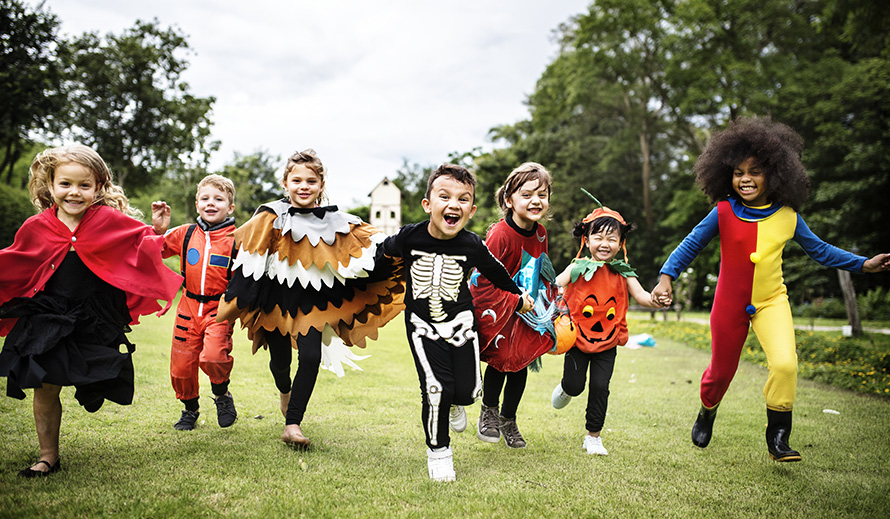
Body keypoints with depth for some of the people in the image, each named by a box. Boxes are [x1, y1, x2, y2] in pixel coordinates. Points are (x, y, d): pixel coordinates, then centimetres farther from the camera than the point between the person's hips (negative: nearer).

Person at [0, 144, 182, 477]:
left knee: (94, 389, 5)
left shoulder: (111, 220, -6)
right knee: (45, 388, 4)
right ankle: (48, 457, 21)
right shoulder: (36, 227, -1)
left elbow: (145, 242, 3)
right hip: (47, 318, 1)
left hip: (97, 321, -1)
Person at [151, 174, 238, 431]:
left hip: (219, 308, -4)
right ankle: (190, 409, 36)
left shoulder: (235, 240, -5)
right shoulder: (186, 234, 5)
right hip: (189, 306, 4)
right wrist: (158, 229, 0)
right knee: (181, 364, 8)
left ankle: (222, 394, 9)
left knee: (213, 357, -25)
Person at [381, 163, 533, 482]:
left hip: (460, 321, 2)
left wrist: (519, 298, 19)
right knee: (436, 387, -14)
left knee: (467, 390, -2)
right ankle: (438, 450, 9)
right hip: (422, 323, -1)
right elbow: (385, 252, 7)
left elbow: (496, 273, 6)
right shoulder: (409, 237, -16)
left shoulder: (473, 246, -13)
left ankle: (454, 402, 37)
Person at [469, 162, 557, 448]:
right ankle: (489, 412, 18)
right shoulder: (500, 235, -25)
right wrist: (516, 302, -23)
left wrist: (546, 298, 7)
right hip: (496, 307, -6)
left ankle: (509, 421, 27)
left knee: (521, 362, 9)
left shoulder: (540, 233, -3)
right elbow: (484, 280, -23)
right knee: (501, 358, -7)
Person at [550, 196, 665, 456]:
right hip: (578, 338, -1)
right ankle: (564, 387, 42)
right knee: (575, 386, 2)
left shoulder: (623, 273, -1)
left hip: (607, 342, 2)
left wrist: (654, 299, -32)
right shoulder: (578, 268, -7)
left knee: (600, 387, 0)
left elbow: (640, 295, -10)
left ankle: (593, 437, 16)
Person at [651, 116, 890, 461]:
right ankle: (707, 412, 46)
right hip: (730, 304, -1)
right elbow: (691, 245, -5)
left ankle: (777, 439, -4)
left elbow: (818, 249, 8)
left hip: (771, 302, 1)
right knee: (721, 371, 12)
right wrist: (666, 277, -17)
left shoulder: (787, 216, -5)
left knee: (785, 363, -21)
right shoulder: (723, 213, -11)